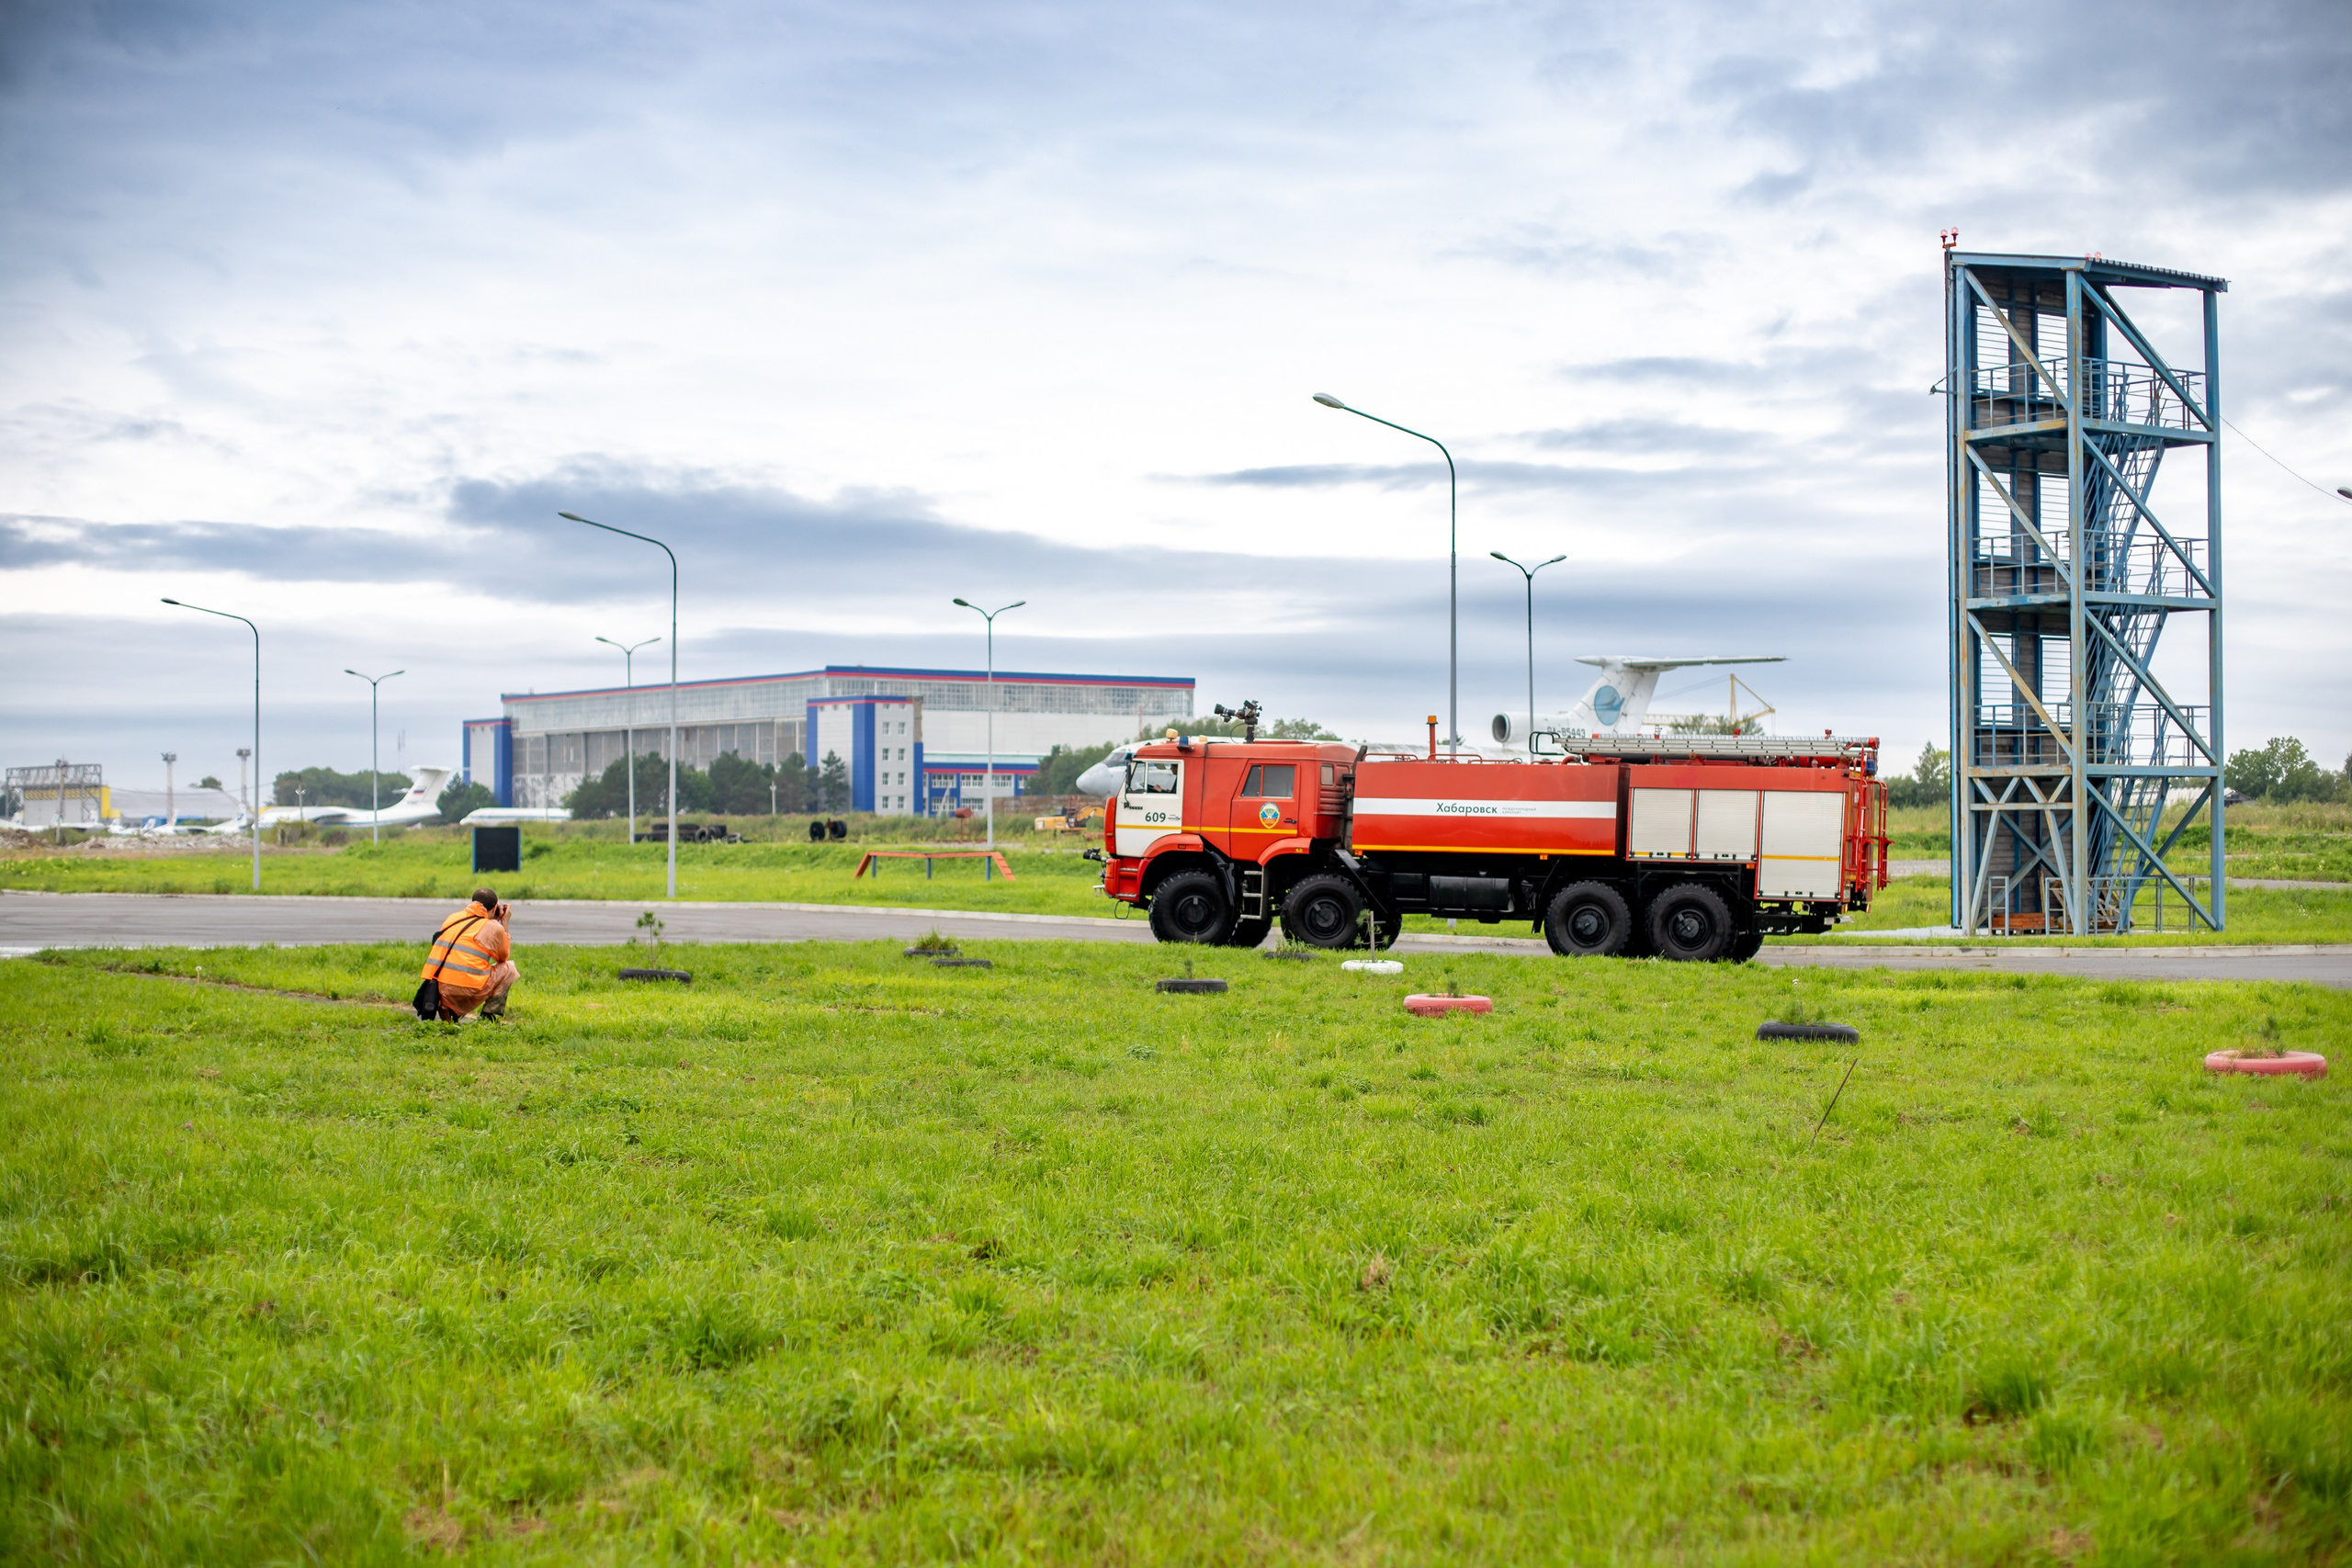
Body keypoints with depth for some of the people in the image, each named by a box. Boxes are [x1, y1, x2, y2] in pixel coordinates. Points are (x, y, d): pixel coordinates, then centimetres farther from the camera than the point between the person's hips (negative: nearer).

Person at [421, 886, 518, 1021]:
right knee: (509, 969, 19)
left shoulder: (452, 918, 16)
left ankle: (449, 1009, 13)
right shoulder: (493, 927, 1)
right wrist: (504, 923, 27)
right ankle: (490, 1014, 6)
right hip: (469, 992, -5)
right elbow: (504, 956, 20)